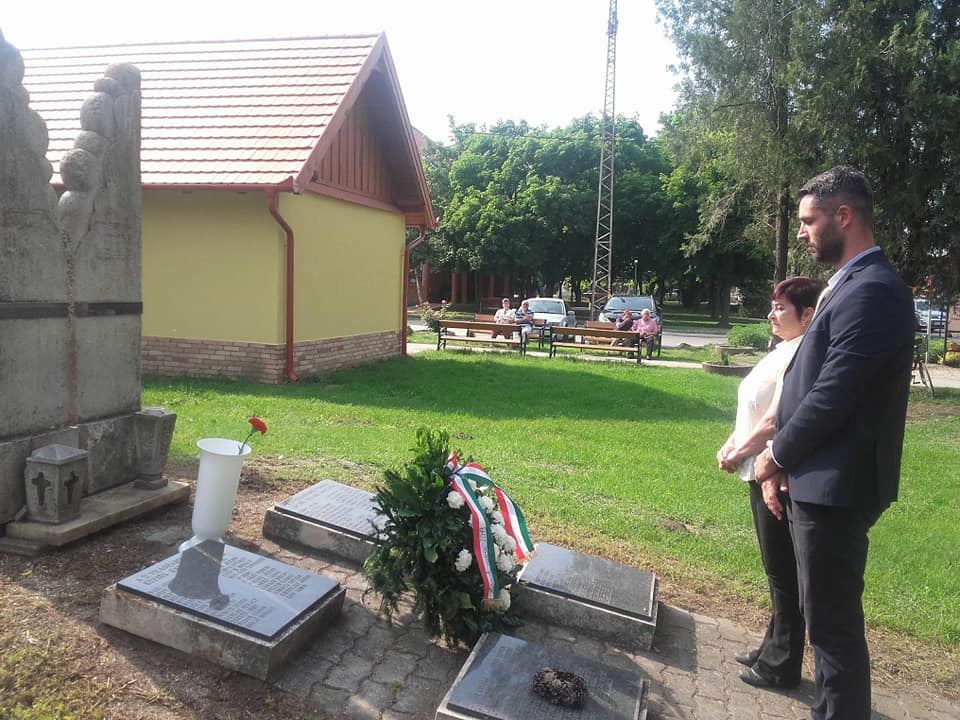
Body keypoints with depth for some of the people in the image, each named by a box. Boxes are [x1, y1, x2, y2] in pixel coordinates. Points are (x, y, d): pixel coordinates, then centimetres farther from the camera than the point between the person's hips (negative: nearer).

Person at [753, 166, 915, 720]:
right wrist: (783, 462, 8)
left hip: (834, 486, -10)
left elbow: (833, 395, -22)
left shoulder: (872, 289, -18)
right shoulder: (854, 283, 13)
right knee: (830, 619, 19)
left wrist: (775, 455, -7)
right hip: (822, 480, 10)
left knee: (834, 624, 3)